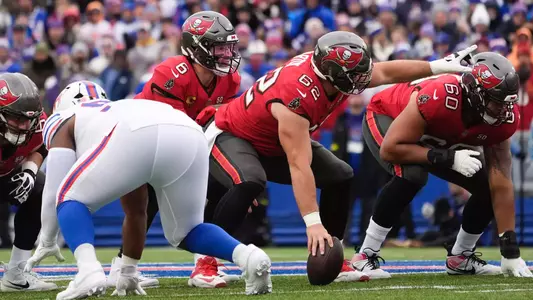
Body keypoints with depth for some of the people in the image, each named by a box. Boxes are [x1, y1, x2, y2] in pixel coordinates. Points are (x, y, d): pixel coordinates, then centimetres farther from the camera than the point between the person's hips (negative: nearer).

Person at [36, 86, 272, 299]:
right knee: (185, 232, 25)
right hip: (190, 137, 6)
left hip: (139, 138, -6)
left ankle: (89, 271, -11)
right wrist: (128, 272, 60)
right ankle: (248, 256, -3)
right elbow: (135, 211, 52)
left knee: (71, 200, 15)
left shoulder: (63, 122, 33)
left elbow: (56, 191, 20)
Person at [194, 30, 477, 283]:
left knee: (340, 176, 1)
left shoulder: (327, 65, -17)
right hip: (230, 135, -9)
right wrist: (313, 223, -46)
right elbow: (299, 165, -43)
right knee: (250, 183, -38)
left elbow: (384, 72, 1)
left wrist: (438, 67, 6)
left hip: (273, 141, 9)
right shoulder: (297, 97, -40)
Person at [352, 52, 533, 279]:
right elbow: (389, 149, -38)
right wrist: (448, 158, -44)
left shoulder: (505, 117, -25)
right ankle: (365, 256, -24)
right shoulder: (437, 98, -43)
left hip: (438, 141, 6)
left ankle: (460, 257, 15)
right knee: (412, 174, -36)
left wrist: (510, 252, -22)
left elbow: (501, 186, -20)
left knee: (487, 187, -8)